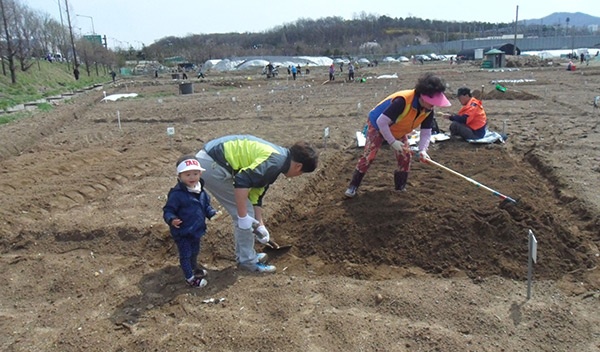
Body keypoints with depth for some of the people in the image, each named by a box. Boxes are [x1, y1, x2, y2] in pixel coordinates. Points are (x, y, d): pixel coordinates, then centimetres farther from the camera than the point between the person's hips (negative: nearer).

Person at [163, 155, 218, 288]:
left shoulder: (201, 192, -2)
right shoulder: (177, 194, -25)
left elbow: (206, 206, 12)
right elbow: (168, 210, -22)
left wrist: (212, 213, -3)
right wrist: (171, 219, -40)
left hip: (197, 229, 7)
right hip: (182, 232, -7)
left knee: (195, 251, 28)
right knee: (185, 254, 7)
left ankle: (194, 268, 51)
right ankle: (190, 277, 24)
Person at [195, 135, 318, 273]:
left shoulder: (275, 155, 16)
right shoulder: (275, 161, -15)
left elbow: (256, 196, 21)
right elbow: (242, 180, -27)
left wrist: (260, 225, 22)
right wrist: (243, 217, -20)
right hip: (212, 165, -10)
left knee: (245, 213, 19)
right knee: (245, 212, -1)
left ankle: (245, 256, 31)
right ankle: (248, 261, 13)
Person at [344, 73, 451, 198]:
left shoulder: (428, 110, -19)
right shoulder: (402, 101, -42)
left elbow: (426, 132, -11)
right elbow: (382, 122, -39)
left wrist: (423, 150, -30)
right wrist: (392, 142, -34)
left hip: (399, 131, 7)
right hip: (377, 125, -7)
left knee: (405, 156, 0)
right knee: (368, 156, -11)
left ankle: (400, 187, 16)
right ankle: (353, 186, 0)